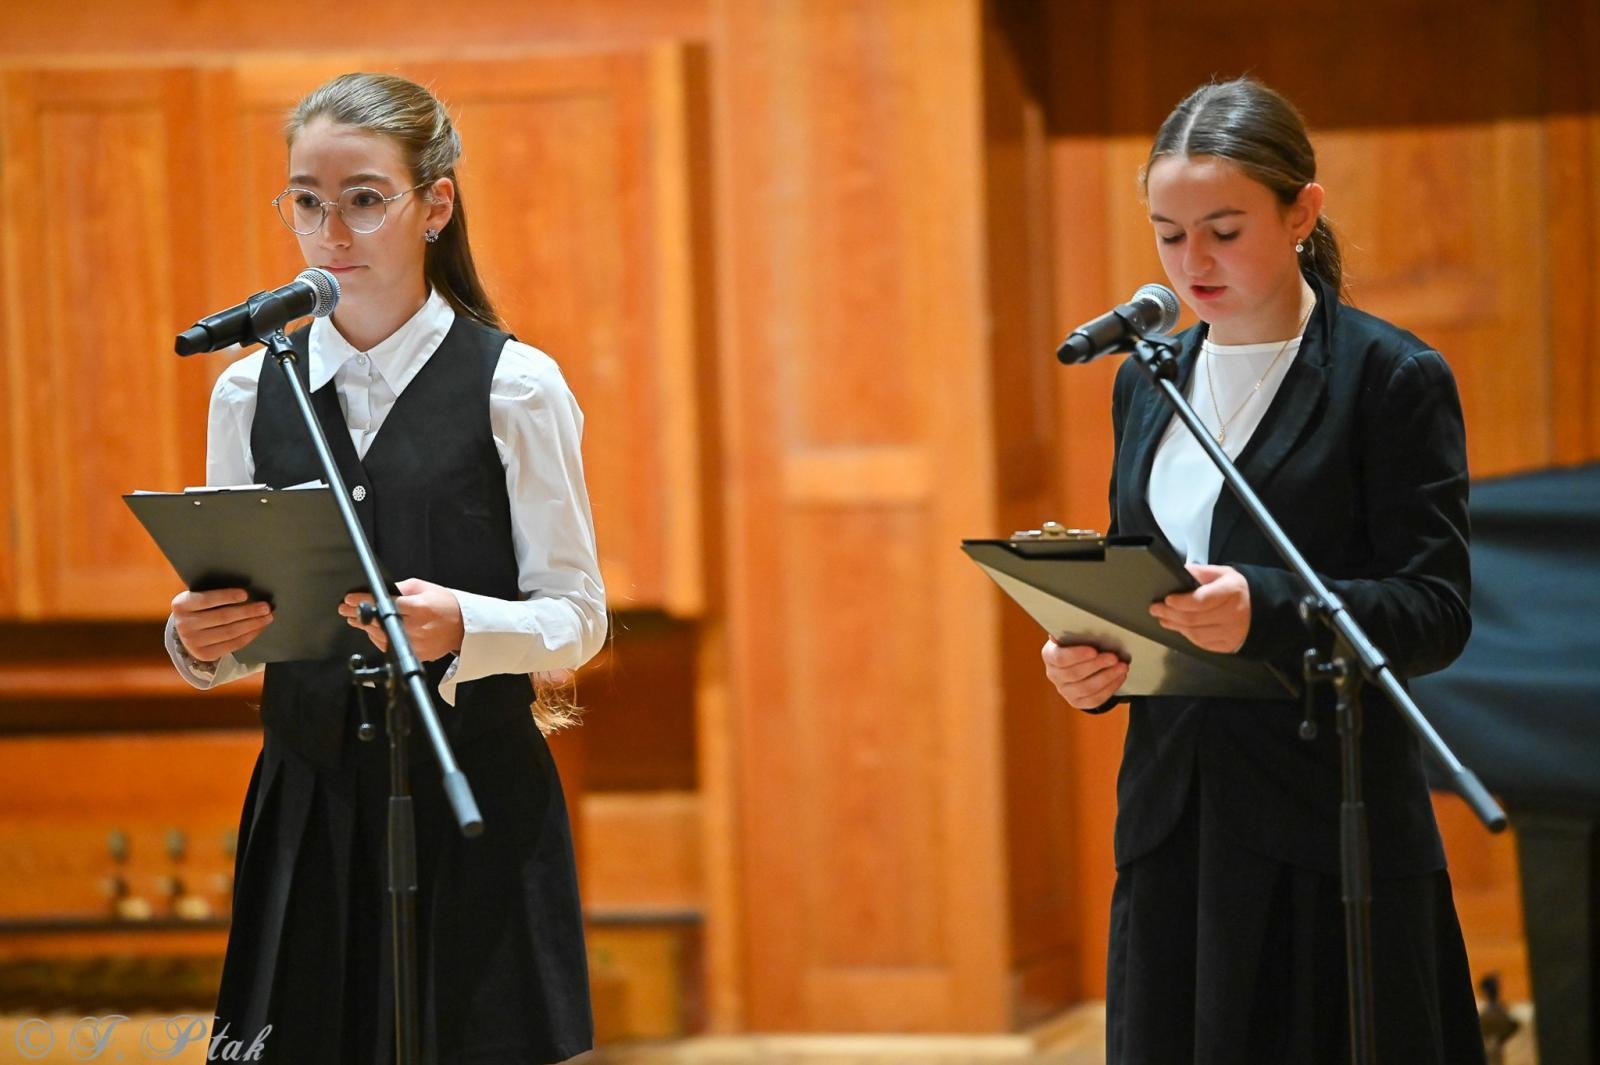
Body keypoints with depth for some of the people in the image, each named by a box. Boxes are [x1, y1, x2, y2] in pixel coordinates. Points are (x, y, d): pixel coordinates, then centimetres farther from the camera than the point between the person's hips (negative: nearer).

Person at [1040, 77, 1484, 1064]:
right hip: (1173, 819, 5)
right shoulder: (1148, 381, 14)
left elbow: (1436, 612, -11)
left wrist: (1265, 610, -27)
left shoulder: (1394, 379, -5)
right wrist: (1084, 659, -3)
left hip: (1328, 833, -5)